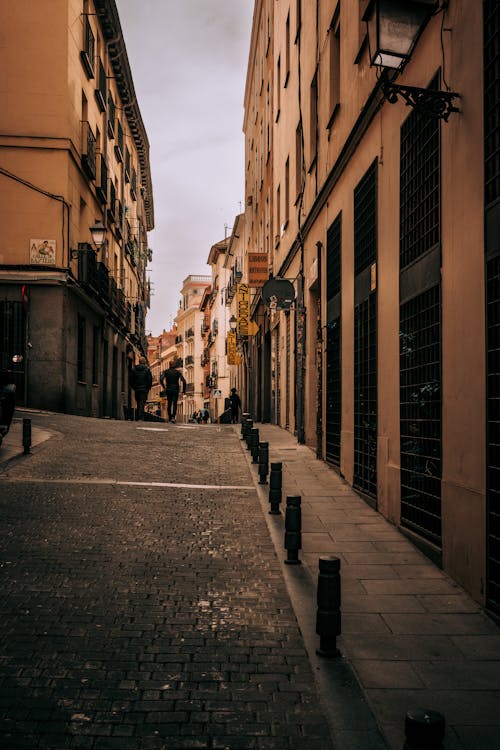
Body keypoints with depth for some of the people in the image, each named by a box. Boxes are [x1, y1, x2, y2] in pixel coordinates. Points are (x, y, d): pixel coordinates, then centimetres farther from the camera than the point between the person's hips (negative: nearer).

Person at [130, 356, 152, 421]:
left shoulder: (133, 369, 5)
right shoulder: (147, 369, -3)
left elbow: (131, 379, 6)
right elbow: (150, 379, -4)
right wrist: (149, 387, 8)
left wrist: (133, 387, 15)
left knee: (138, 404, 12)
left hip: (136, 389, 3)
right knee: (142, 403, -5)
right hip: (144, 389, -3)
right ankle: (141, 417, -13)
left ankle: (137, 417, 11)